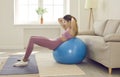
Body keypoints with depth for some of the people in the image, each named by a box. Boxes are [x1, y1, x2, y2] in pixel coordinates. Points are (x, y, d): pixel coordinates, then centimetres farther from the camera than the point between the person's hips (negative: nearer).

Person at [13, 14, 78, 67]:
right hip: (53, 42, 11)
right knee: (32, 38, 10)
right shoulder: (67, 29, 18)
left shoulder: (72, 31, -10)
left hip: (54, 44, -10)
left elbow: (73, 21, -32)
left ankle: (24, 61, -11)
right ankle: (25, 58, 14)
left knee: (32, 39, -16)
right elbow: (59, 20, 32)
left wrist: (72, 18, -11)